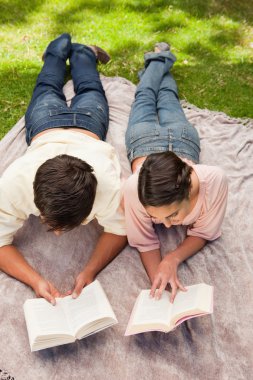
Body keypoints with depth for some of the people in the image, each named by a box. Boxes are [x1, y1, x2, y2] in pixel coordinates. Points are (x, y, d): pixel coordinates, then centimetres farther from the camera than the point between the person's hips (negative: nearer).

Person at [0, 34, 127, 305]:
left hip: (86, 123, -1)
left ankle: (82, 52, 60)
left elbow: (119, 229, -31)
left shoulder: (108, 182, -50)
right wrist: (35, 280, -51)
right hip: (46, 123, 1)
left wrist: (90, 270, -48)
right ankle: (61, 48, 63)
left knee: (89, 92, 36)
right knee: (47, 91, 37)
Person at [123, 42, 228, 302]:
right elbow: (144, 242, -31)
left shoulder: (213, 180, -48)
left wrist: (172, 260, -47)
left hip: (182, 139, 1)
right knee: (145, 96, 34)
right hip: (145, 140, -1)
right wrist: (158, 280, -50)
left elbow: (203, 233, -28)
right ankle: (157, 60, 60)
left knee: (167, 98, 36)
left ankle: (163, 60, 62)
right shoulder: (136, 187, -50)